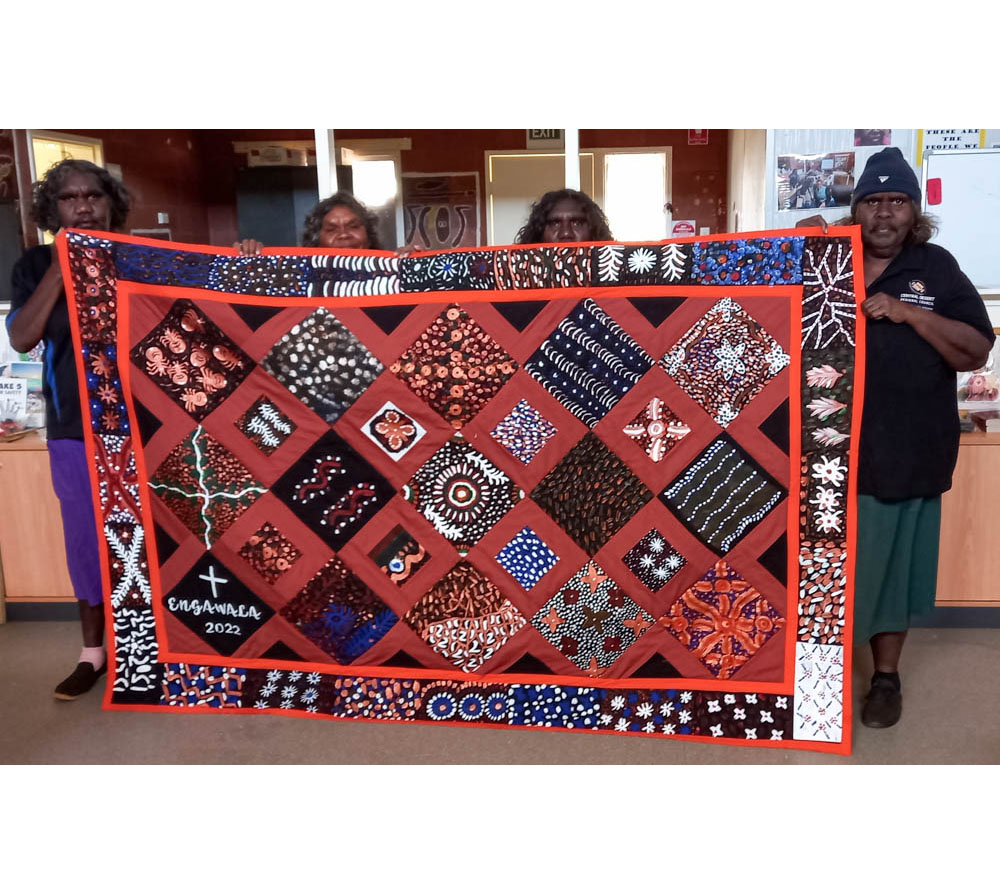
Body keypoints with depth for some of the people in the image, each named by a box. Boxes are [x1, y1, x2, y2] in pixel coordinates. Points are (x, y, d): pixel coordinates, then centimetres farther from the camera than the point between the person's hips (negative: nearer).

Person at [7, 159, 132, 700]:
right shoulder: (37, 265, 4)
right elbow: (22, 338, -8)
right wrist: (60, 268, -14)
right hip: (75, 430, 1)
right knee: (87, 539, 10)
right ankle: (93, 652, 25)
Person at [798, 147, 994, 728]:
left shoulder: (937, 269, 2)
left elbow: (976, 354, -4)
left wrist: (910, 313, -16)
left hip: (903, 453, 0)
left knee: (891, 562, 12)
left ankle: (886, 676, 30)